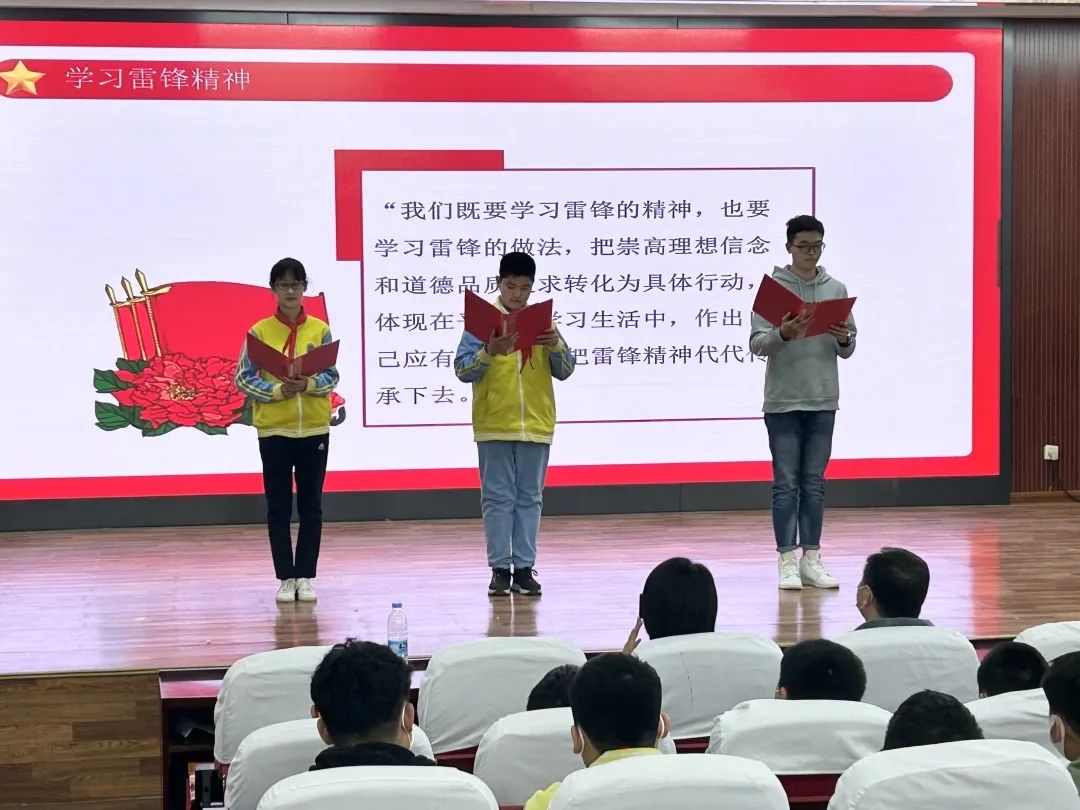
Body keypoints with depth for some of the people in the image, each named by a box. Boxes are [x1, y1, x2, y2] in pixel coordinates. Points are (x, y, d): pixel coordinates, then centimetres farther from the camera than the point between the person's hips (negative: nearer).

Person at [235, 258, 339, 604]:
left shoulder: (319, 330, 2)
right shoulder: (260, 331, -1)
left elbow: (332, 377, 2)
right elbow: (243, 379, -3)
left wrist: (307, 385, -18)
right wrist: (277, 390, -18)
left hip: (314, 429, 1)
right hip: (274, 431, -1)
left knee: (311, 506, 5)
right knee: (278, 507, 3)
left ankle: (305, 576, 12)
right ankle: (285, 577, 10)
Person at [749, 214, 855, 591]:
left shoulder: (836, 290, 8)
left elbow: (847, 350, 10)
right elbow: (756, 344, -9)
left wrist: (843, 339, -12)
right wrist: (782, 334, -28)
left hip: (823, 401, 3)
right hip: (783, 401, -3)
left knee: (814, 484, 8)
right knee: (786, 484, 0)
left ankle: (811, 560, 12)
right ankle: (787, 561, 2)